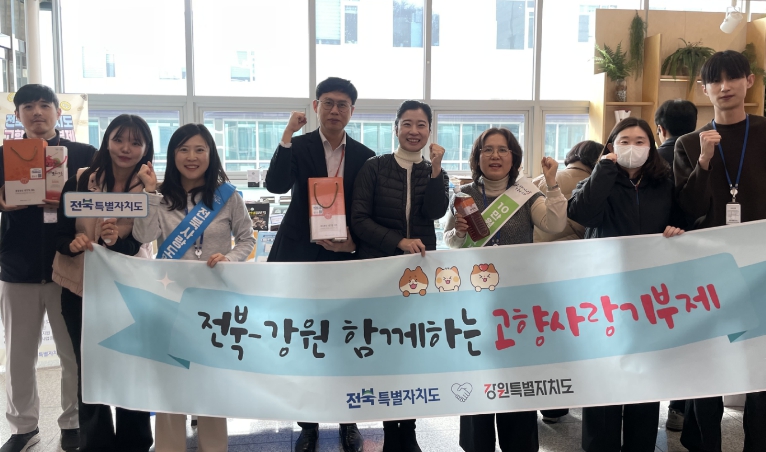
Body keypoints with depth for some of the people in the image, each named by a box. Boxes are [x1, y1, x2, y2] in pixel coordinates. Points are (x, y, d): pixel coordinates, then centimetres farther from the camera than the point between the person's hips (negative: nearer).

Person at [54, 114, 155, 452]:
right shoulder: (80, 181, -7)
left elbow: (135, 244, -12)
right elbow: (60, 236, -7)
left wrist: (116, 239, -33)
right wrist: (74, 244, -28)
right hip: (79, 287, 1)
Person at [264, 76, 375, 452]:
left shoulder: (364, 156, 3)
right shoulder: (298, 146, -1)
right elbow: (276, 185, -18)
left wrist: (355, 241, -12)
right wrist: (288, 134, -21)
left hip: (345, 257, 1)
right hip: (302, 255, -1)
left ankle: (348, 422, 25)